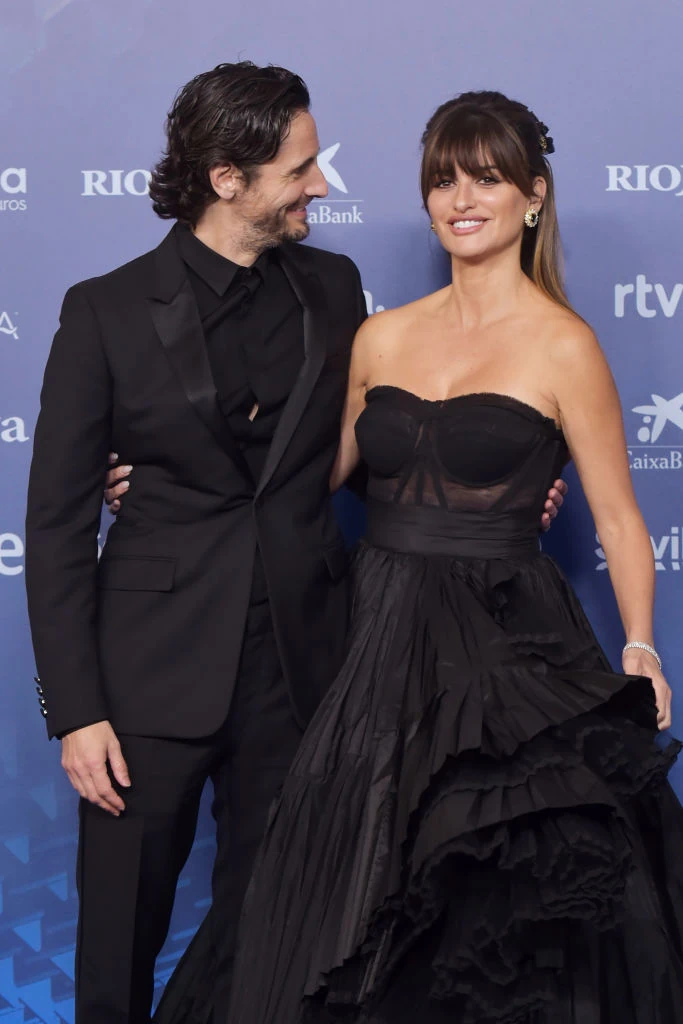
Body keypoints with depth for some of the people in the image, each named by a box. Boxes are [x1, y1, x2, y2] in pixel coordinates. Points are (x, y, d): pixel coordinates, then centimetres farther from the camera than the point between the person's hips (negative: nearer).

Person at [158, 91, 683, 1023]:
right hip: (383, 640, 5)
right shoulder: (381, 336, 8)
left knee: (495, 908, 2)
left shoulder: (562, 345, -5)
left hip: (503, 645, -4)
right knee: (363, 905, 9)